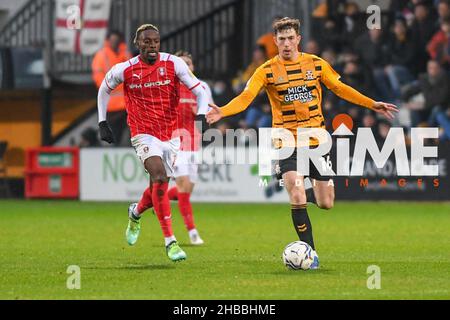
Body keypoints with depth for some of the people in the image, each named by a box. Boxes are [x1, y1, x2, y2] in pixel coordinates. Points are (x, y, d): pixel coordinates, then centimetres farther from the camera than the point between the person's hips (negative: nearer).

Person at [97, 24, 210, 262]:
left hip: (171, 135, 3)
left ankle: (135, 213, 46)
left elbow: (199, 91, -3)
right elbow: (104, 89, 14)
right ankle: (170, 241, -22)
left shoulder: (174, 64, -6)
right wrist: (102, 123, 11)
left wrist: (201, 117, -20)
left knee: (159, 188, 10)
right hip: (144, 134, -3)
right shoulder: (124, 70, -5)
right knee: (160, 179, -24)